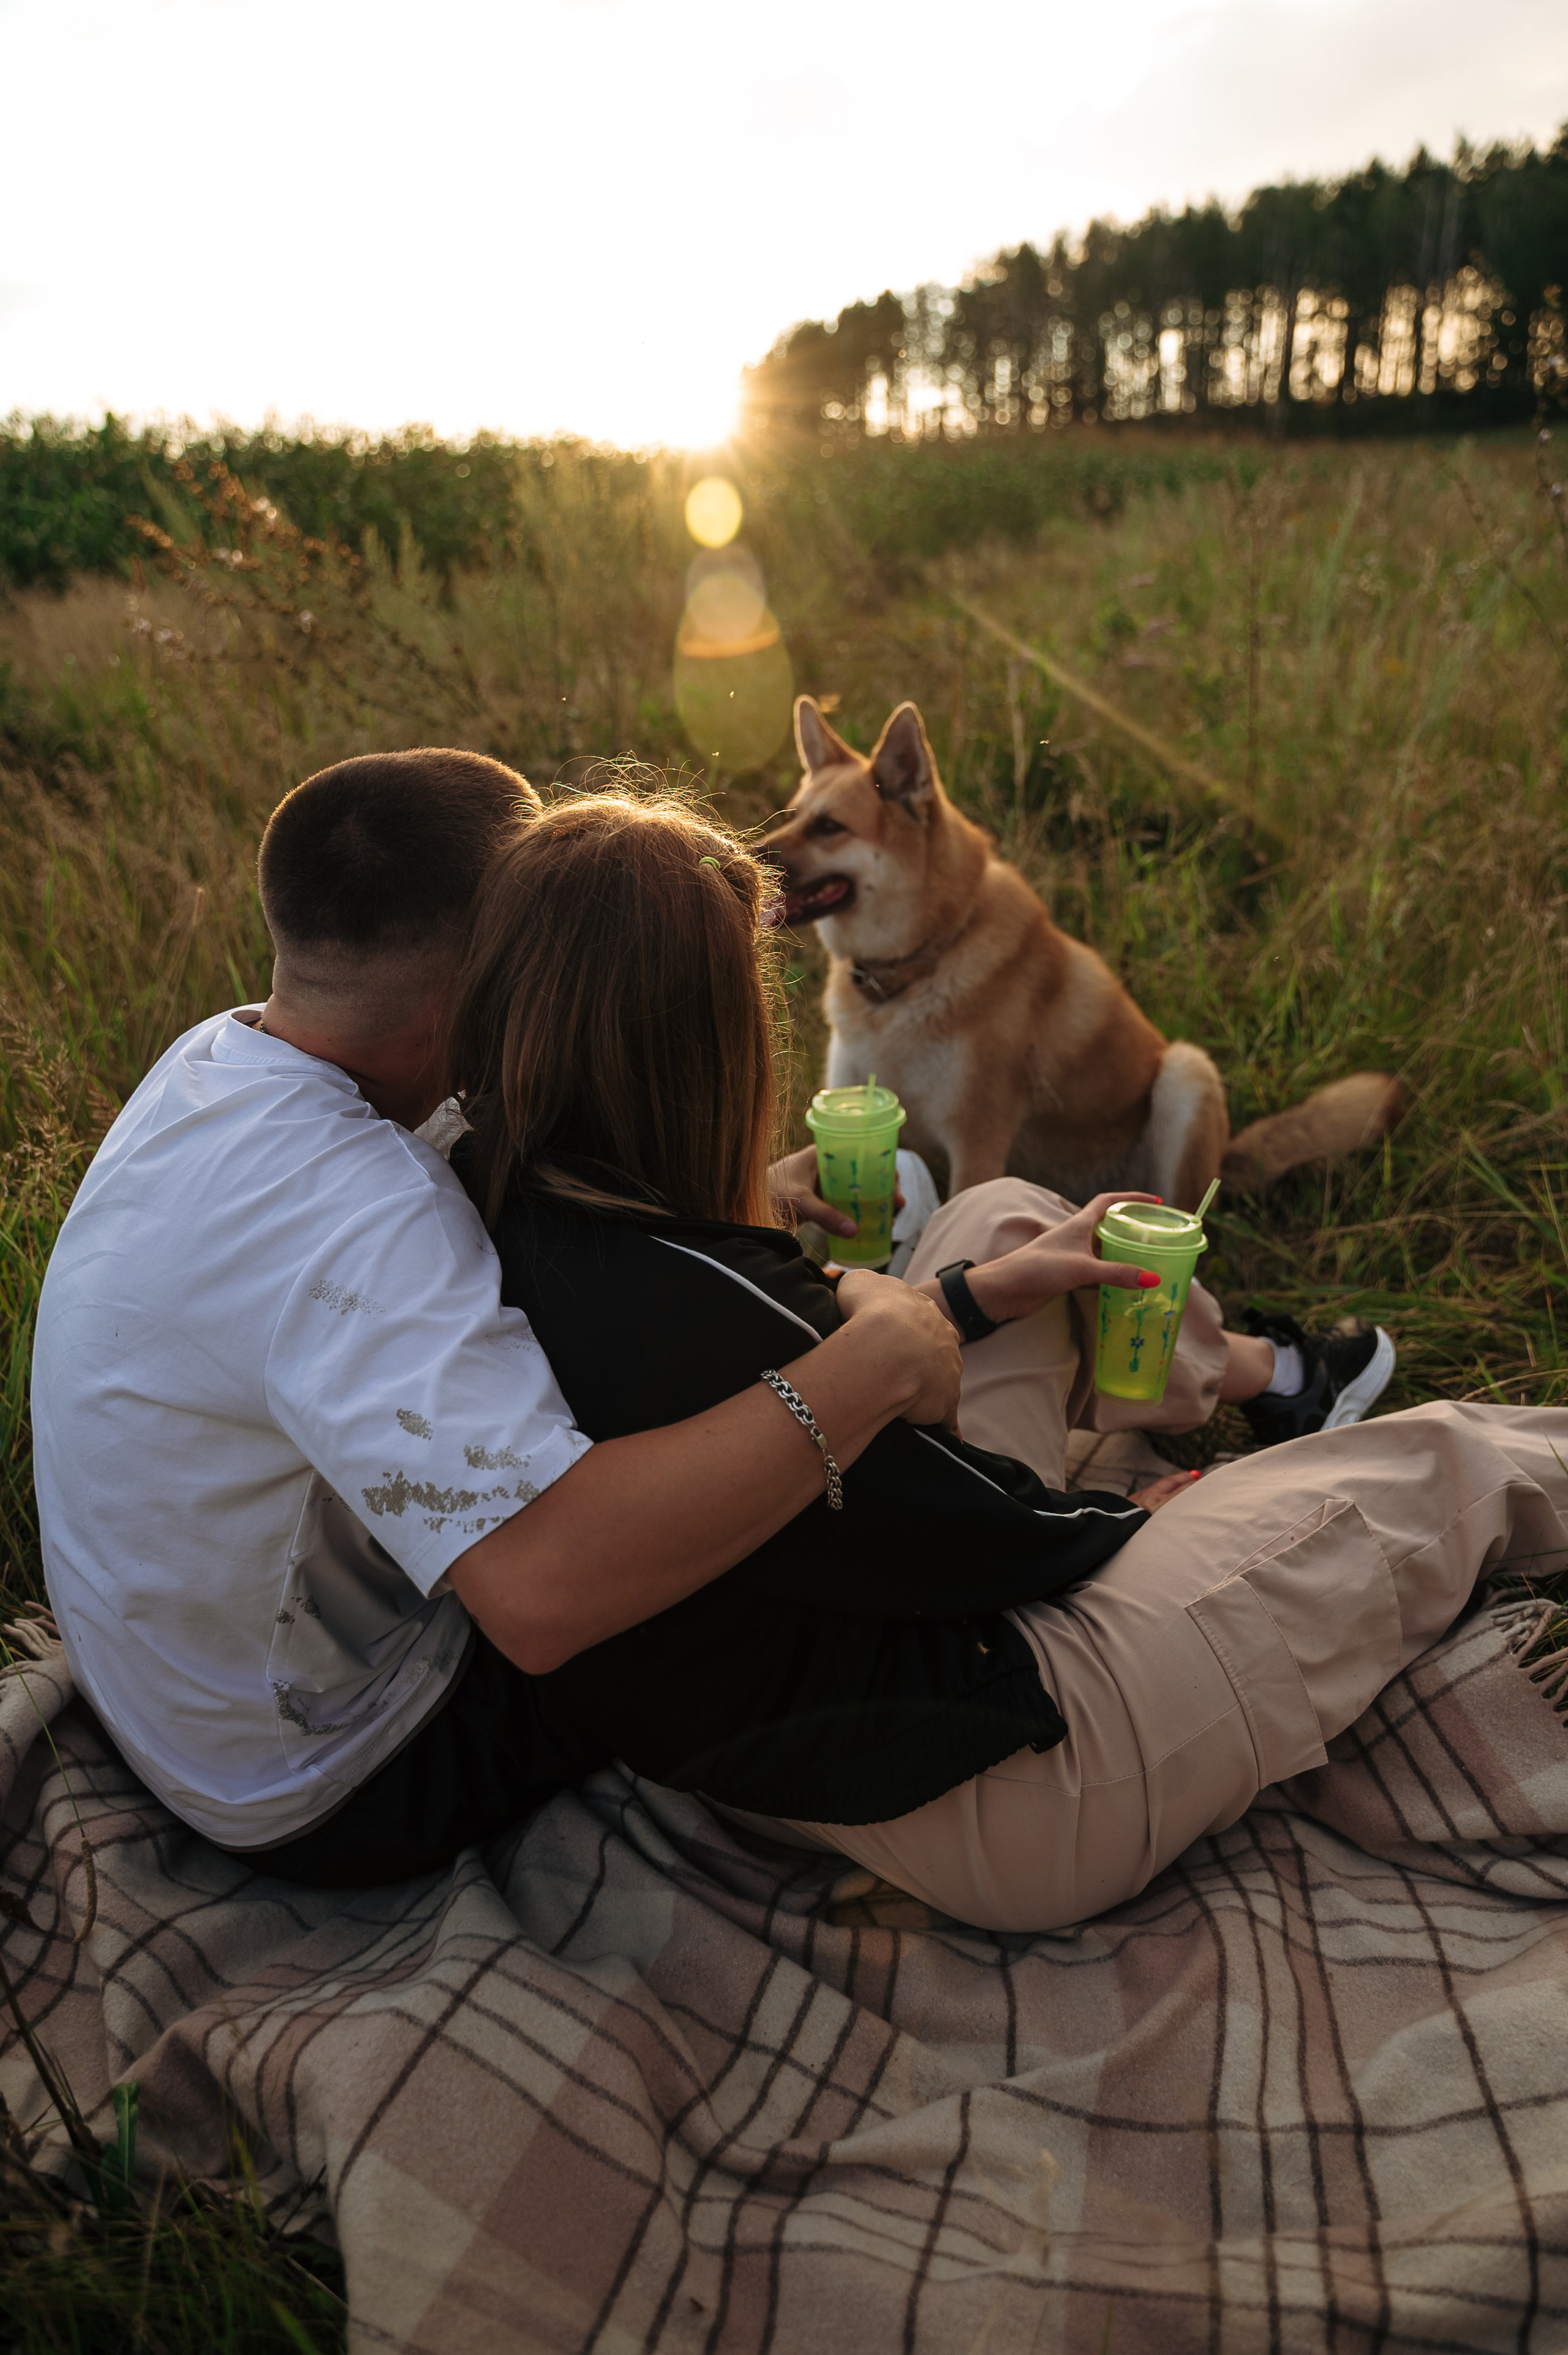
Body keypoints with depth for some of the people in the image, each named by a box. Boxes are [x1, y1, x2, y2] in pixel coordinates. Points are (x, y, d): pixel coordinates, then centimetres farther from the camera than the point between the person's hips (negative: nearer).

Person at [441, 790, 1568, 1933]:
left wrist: (980, 1295, 9)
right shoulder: (675, 1308, -35)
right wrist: (1125, 1521, 0)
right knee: (1437, 1463, 5)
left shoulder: (506, 1222, -7)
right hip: (978, 1811, -8)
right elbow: (971, 1537, -21)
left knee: (1001, 1210, 17)